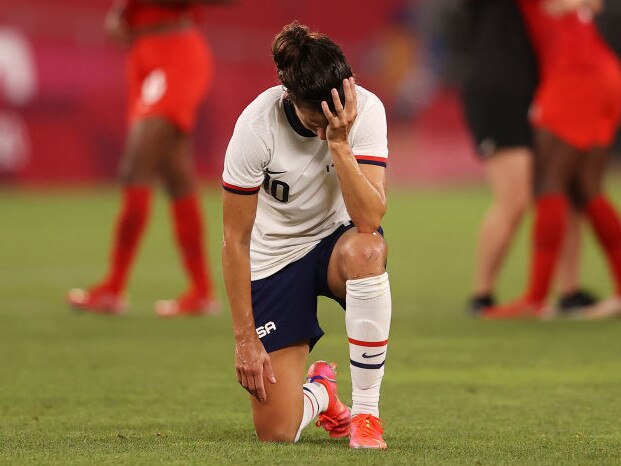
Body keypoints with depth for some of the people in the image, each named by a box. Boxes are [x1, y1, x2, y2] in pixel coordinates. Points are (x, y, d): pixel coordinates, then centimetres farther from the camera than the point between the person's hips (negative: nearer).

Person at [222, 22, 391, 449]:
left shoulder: (366, 110, -21)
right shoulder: (256, 126, -25)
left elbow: (370, 218, -30)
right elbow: (235, 241, -16)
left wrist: (340, 143, -38)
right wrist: (245, 338, -15)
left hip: (338, 239, 1)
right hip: (274, 260, -1)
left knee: (366, 250, -40)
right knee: (276, 432, -11)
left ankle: (366, 412, -25)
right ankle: (320, 392, 30)